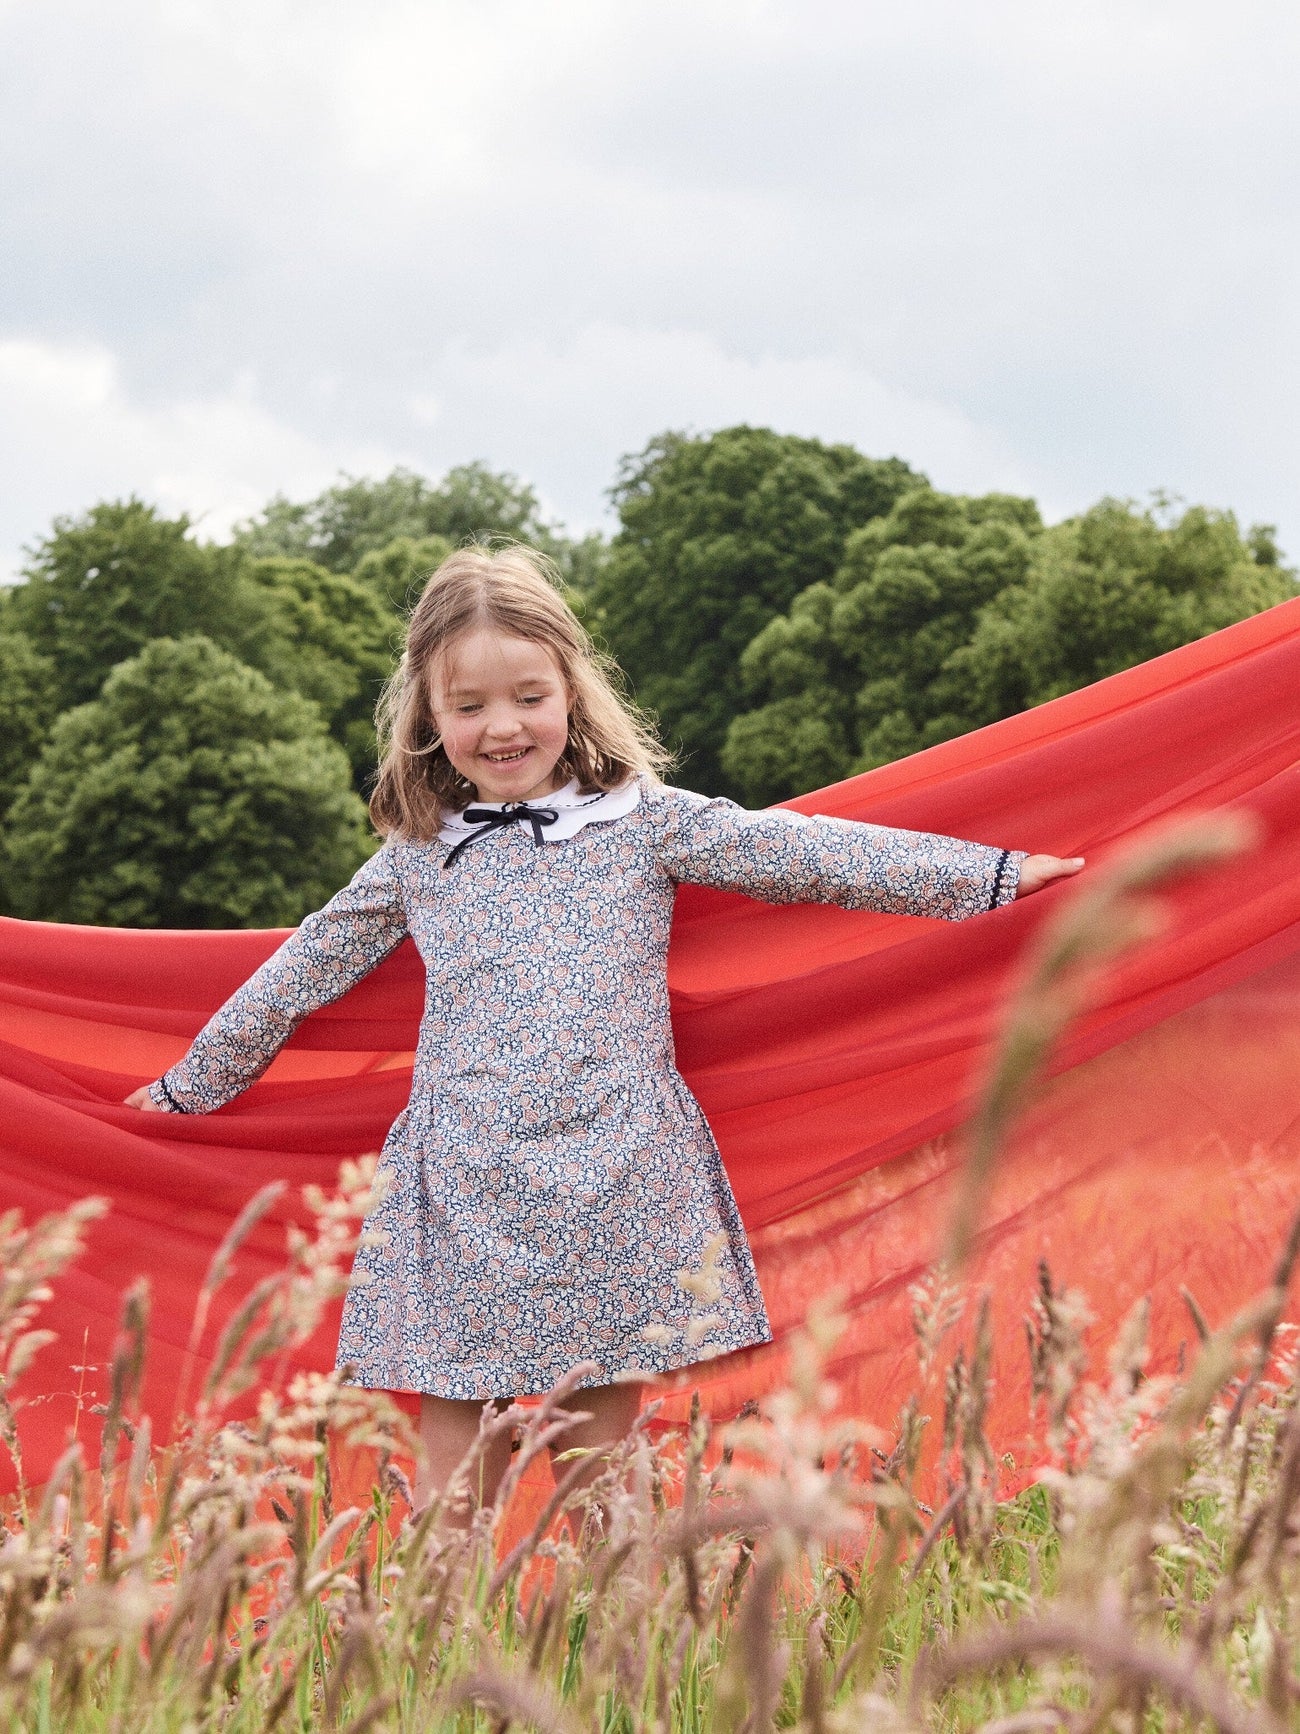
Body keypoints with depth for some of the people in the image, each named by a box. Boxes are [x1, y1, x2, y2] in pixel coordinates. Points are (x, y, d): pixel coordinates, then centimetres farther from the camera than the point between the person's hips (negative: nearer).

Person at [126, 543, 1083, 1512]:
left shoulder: (645, 821, 4)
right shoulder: (415, 858, 11)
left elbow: (807, 854, 2)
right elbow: (304, 973, 22)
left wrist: (989, 873, -1)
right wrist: (193, 1083, 30)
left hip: (615, 1190, -1)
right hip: (465, 1202, 1)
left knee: (603, 1456, 3)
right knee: (451, 1486, 0)